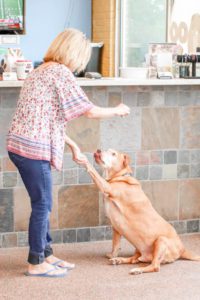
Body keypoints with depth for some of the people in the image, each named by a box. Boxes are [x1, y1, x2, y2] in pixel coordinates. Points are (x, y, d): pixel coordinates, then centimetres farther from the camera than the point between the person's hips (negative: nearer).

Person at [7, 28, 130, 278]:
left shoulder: (41, 71, 19)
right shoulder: (60, 72, -11)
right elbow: (90, 111, -11)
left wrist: (72, 146, 23)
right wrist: (118, 110, 6)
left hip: (19, 145, 9)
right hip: (34, 148, -9)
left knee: (42, 204, 17)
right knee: (42, 205, 1)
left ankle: (46, 254, 26)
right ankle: (36, 264, 10)